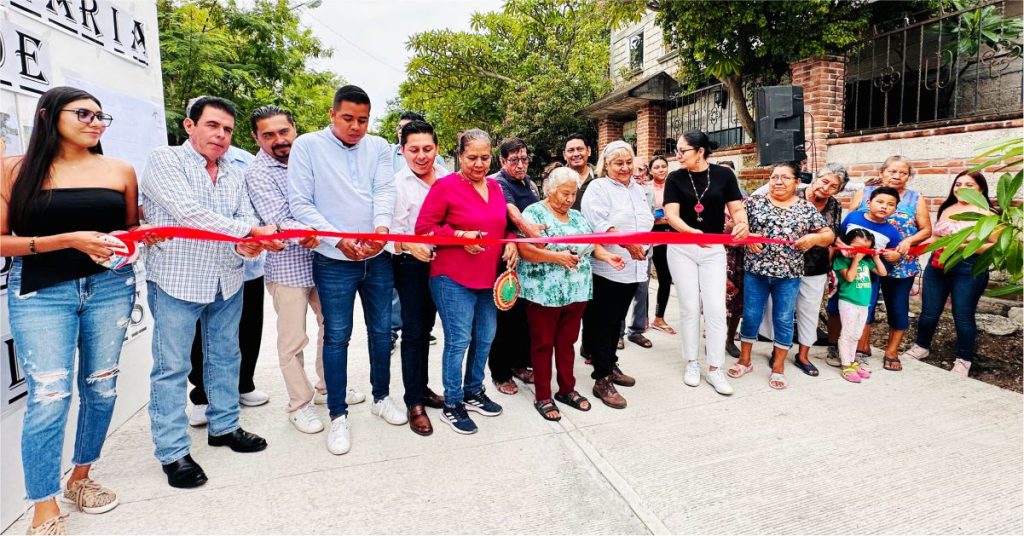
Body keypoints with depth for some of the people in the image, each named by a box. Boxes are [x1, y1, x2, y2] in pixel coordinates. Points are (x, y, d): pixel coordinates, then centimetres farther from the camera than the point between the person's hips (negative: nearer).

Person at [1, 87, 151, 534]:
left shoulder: (120, 170, 6)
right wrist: (69, 240, -16)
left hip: (111, 287, 3)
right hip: (40, 292, -3)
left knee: (101, 387, 9)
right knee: (48, 397, -6)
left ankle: (81, 477, 30)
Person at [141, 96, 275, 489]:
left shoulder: (234, 175, 12)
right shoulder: (165, 161, -6)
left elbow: (247, 218, 4)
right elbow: (187, 213, -21)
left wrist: (247, 244, -20)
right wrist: (250, 230, -23)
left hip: (227, 281, 6)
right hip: (177, 280, -6)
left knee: (225, 357, 15)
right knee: (172, 367, 2)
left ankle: (223, 426, 32)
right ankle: (173, 452, 12)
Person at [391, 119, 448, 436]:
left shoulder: (446, 179, 1)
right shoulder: (397, 183, -11)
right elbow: (392, 229, -16)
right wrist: (410, 244, -34)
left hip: (439, 262, 5)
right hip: (411, 264, -5)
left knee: (426, 327, 16)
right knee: (414, 330, 0)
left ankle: (421, 388, 32)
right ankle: (414, 403, 11)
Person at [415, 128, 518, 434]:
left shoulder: (495, 187, 11)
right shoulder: (445, 186, -8)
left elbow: (503, 226, 22)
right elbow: (423, 227, -10)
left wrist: (511, 244, 2)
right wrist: (459, 236, -20)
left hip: (489, 278, 7)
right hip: (454, 280, -7)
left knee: (485, 338, 15)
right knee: (458, 341, -1)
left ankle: (474, 392, 35)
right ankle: (452, 405, 16)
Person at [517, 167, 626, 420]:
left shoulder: (577, 216, 15)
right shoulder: (534, 213, -7)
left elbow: (591, 243, 17)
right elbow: (524, 249, -18)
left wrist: (607, 256, -2)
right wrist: (557, 257, -26)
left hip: (576, 292, 6)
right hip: (544, 293, -6)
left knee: (567, 342, 15)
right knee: (543, 344, 5)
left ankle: (567, 389, 29)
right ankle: (542, 396, 17)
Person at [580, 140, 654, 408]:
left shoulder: (637, 189, 17)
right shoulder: (598, 188, -7)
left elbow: (648, 220, 21)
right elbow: (598, 225, -19)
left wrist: (643, 242, 5)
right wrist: (627, 241, -28)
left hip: (633, 267, 7)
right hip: (606, 268, -7)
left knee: (616, 321, 16)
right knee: (603, 323, -2)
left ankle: (611, 366, 30)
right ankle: (602, 380, 4)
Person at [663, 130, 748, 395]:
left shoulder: (724, 175, -1)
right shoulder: (675, 178, -3)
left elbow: (737, 208, -1)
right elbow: (671, 215, -13)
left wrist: (742, 223, -25)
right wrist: (692, 232, -32)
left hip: (714, 249, 0)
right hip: (681, 249, 0)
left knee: (716, 308, -2)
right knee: (690, 307, 4)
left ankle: (715, 368, 9)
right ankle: (692, 363, 19)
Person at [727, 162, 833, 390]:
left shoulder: (807, 208, 4)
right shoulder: (754, 201, 3)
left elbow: (829, 235, 6)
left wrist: (814, 238, -15)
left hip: (788, 274, 0)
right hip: (755, 271, 0)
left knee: (784, 320, 7)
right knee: (751, 316, 7)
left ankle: (778, 366, 21)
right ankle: (744, 360, 23)